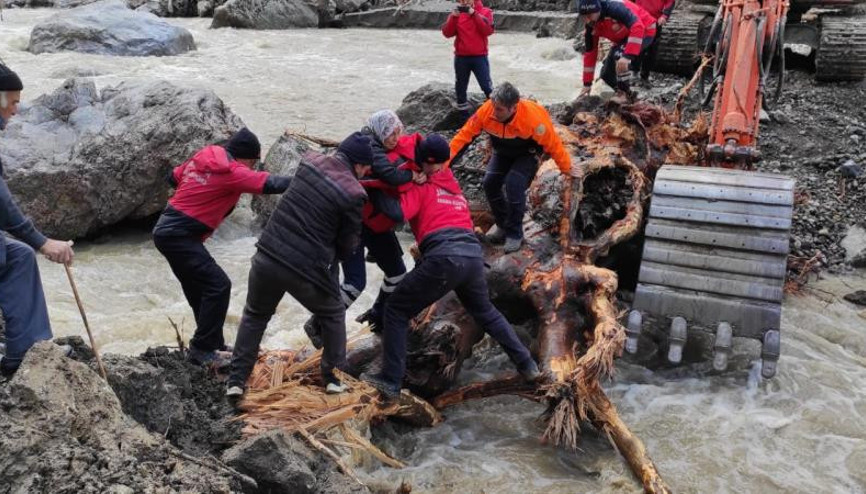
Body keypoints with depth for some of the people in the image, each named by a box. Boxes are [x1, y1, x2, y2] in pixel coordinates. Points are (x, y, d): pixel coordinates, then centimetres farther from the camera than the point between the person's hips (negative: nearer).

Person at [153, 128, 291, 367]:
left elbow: (173, 178, 19)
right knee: (218, 285, -11)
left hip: (169, 230, 10)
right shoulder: (231, 172, -15)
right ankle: (202, 349, -6)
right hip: (178, 236, -10)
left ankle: (213, 345, 23)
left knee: (200, 290, 15)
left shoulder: (203, 156, 10)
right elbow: (270, 184, -22)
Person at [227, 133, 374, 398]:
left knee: (255, 315, 27)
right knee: (333, 316, 25)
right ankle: (333, 377, 29)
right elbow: (348, 246, -2)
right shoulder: (353, 193, -11)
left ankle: (236, 380, 23)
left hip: (267, 257, 4)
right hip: (307, 269, -4)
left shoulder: (310, 161, 2)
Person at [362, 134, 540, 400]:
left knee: (396, 310, 8)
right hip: (473, 254, 6)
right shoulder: (456, 189, 30)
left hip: (443, 258, -6)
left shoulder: (421, 187, 9)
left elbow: (398, 212, -5)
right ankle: (527, 364, 29)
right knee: (486, 312, 30)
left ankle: (390, 381, 3)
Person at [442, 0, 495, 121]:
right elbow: (447, 33, -3)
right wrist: (454, 17, -17)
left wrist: (474, 14, -20)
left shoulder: (485, 12, -1)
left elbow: (488, 30, -16)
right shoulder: (456, 13, 7)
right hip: (461, 57, 3)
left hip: (479, 56, -3)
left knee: (487, 86, -7)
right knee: (460, 87, 9)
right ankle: (464, 116, 21)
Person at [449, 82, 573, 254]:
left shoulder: (533, 118, -39)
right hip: (502, 152, 4)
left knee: (514, 185, -24)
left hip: (527, 154, -4)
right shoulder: (486, 111, -30)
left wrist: (567, 169, -13)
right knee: (490, 183, -7)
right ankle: (502, 224, 19)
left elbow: (553, 144, -25)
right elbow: (465, 136, -23)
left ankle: (515, 234, -5)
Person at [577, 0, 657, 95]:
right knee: (607, 74, 1)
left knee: (620, 55, -32)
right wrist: (587, 83, -1)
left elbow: (637, 27, -44)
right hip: (623, 38, 8)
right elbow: (590, 53, -3)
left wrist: (628, 56, -51)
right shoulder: (590, 27, -13)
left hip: (644, 31, -7)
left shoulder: (614, 8, -36)